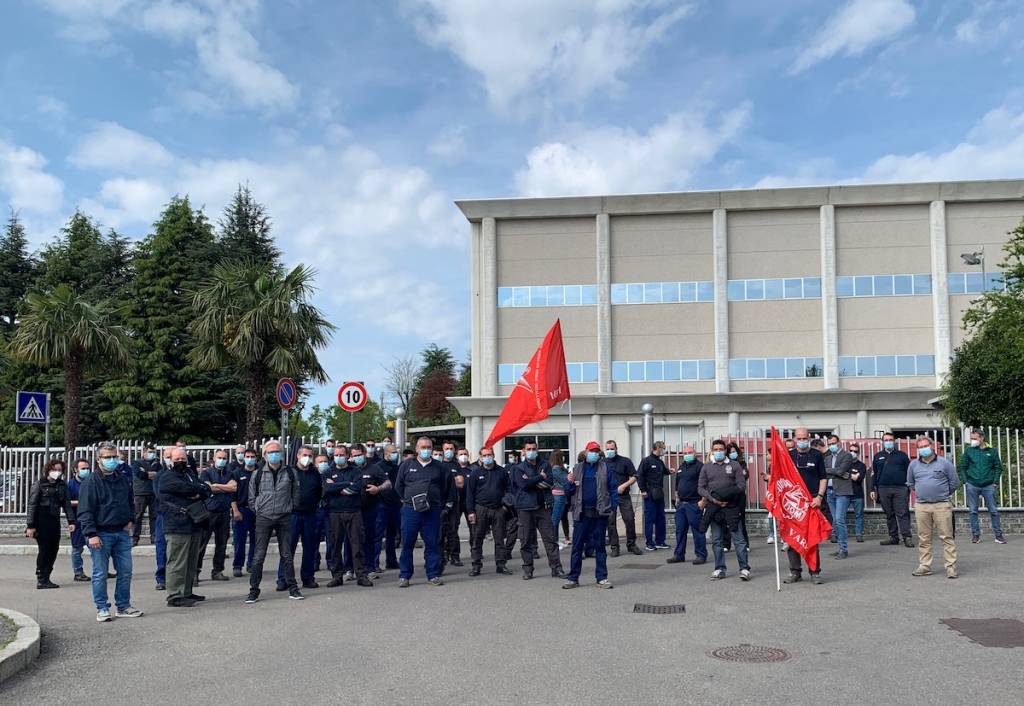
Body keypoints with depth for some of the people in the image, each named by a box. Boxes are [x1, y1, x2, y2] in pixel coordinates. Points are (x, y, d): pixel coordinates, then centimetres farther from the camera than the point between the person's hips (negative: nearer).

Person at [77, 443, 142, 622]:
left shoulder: (122, 481, 13)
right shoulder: (91, 482, -7)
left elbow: (131, 503, 27)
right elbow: (85, 511, -12)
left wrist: (130, 520, 11)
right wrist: (91, 534, -19)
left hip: (122, 533, 6)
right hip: (101, 534, -6)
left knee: (125, 571, 7)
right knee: (100, 574, 1)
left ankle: (123, 606, 18)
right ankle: (102, 609, 10)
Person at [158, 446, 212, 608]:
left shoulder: (190, 474, 21)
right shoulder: (167, 478, -4)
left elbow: (207, 490, 10)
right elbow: (187, 488, -19)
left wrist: (199, 493, -11)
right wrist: (201, 490, -2)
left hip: (195, 525, 8)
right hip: (178, 526, -8)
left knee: (192, 562, 13)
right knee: (177, 563, -8)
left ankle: (187, 592, 22)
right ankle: (174, 596, -5)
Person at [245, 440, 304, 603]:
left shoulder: (290, 472, 3)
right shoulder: (258, 474, 2)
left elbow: (295, 494, 11)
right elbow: (252, 497, 11)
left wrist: (289, 508, 8)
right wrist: (259, 511, 7)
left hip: (284, 518, 1)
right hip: (263, 518, -1)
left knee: (287, 555, 5)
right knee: (259, 556, -1)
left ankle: (292, 589, 12)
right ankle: (253, 591, 5)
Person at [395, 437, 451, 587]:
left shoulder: (439, 467, 8)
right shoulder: (407, 465, 7)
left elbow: (445, 487, 16)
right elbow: (398, 486, 11)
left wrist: (437, 502, 9)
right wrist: (407, 499, 6)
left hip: (432, 511, 1)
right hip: (410, 510, -1)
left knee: (432, 543, 4)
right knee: (407, 544, 2)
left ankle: (433, 575, 12)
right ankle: (404, 576, 10)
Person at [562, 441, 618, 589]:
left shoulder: (605, 467, 5)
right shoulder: (577, 468, 9)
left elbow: (613, 488, 2)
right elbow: (569, 491, 10)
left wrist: (612, 507, -7)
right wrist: (569, 483, -11)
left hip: (600, 513, -1)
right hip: (581, 513, 1)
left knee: (600, 545, 8)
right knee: (577, 546, 2)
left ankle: (602, 578, 15)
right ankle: (573, 578, 8)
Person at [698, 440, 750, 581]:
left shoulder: (734, 465, 7)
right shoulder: (706, 467, 12)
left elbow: (741, 485, 0)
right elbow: (701, 488, 7)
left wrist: (729, 497, -15)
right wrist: (713, 499, -9)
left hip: (731, 506, -2)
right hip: (714, 508, 2)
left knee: (738, 538, -5)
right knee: (717, 541, 6)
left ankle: (744, 568, -1)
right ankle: (719, 569, 13)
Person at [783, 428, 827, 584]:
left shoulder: (817, 455, 6)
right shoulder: (789, 456, 9)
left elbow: (823, 478, 7)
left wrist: (819, 496, -6)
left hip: (812, 501, -2)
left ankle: (815, 572, 6)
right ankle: (795, 572, 11)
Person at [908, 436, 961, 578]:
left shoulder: (944, 463, 1)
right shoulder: (913, 465, 10)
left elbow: (955, 482, 7)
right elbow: (910, 483, 25)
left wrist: (944, 493, 12)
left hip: (942, 505, -3)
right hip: (921, 506, 3)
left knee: (947, 537, -3)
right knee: (923, 538, 6)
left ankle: (950, 566, 0)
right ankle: (924, 566, 12)